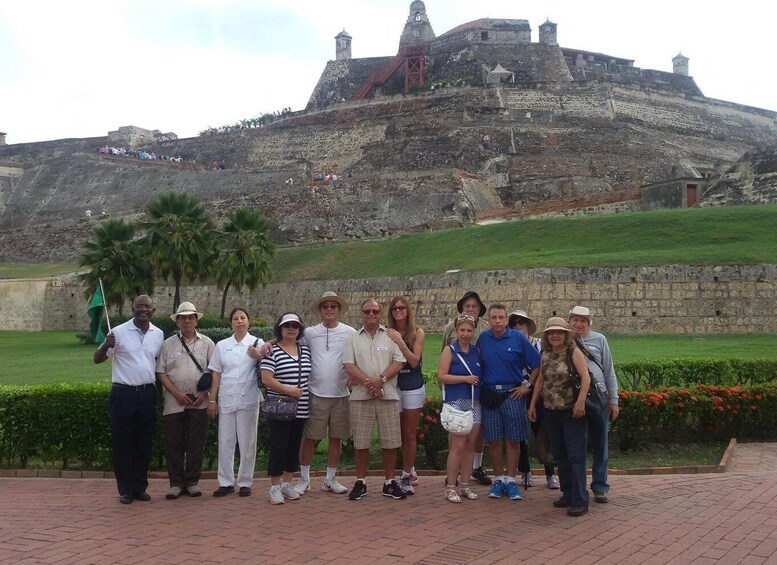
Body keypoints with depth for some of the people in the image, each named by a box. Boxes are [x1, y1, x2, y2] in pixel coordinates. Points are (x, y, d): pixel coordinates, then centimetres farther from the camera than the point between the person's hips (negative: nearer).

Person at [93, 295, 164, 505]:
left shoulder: (158, 334, 6)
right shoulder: (119, 332, -5)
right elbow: (97, 359, -3)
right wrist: (106, 346, -24)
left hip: (147, 393, 3)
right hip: (123, 394, -3)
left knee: (144, 444, 10)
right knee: (122, 444, 3)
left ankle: (140, 487, 20)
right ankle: (126, 490, 13)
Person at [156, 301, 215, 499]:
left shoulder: (207, 343, 7)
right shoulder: (168, 344, 7)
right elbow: (161, 372, 2)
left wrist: (204, 393, -7)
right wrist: (177, 393, -9)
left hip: (199, 402, 0)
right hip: (175, 402, 0)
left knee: (196, 444, 3)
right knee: (174, 444, 3)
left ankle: (192, 482, 14)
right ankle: (176, 483, 13)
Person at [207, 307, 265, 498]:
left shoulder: (258, 344, 4)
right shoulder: (222, 345, 9)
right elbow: (216, 374, 10)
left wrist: (258, 355, -19)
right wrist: (212, 400, 5)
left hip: (248, 399, -2)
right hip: (226, 399, 2)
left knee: (247, 442, 3)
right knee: (225, 441, 4)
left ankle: (245, 482, 13)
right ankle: (226, 482, 13)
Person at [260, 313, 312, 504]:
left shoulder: (305, 350, 11)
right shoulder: (272, 351, -6)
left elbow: (311, 375, 20)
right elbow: (266, 379, -14)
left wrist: (310, 398, 12)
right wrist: (289, 391, -17)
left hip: (300, 409, 6)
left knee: (294, 447, 11)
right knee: (278, 447, -3)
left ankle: (287, 483, 24)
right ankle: (275, 488, 6)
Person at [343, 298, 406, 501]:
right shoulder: (353, 339, 9)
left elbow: (399, 362, -1)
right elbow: (349, 365, -1)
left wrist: (380, 379, -15)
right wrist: (367, 382, -15)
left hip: (388, 395, 0)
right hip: (360, 396, 0)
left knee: (390, 441, 3)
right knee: (360, 442, 4)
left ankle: (390, 482, 14)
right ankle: (360, 482, 16)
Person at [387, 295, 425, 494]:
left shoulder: (417, 333, -3)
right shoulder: (387, 334, -1)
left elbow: (414, 361, -12)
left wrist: (400, 342, -20)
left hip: (413, 388, -1)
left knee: (410, 434, 3)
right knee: (398, 433, 7)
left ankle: (406, 477, 11)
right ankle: (410, 470, 26)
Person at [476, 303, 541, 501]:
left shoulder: (518, 338, -3)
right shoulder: (482, 339, 3)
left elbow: (537, 364, 1)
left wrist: (527, 386, -2)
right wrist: (478, 392, 5)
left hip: (513, 394, -2)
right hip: (489, 394, 2)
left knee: (512, 440, 3)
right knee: (494, 440, 5)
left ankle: (511, 480, 13)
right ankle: (498, 479, 17)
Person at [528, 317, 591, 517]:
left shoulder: (574, 352, -8)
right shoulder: (546, 355, 9)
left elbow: (586, 378, -17)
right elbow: (541, 380, 17)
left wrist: (580, 401, -28)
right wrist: (533, 404, 15)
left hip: (572, 413, -6)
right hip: (551, 412, 7)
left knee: (575, 455, -7)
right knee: (559, 455, 12)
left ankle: (580, 501, -4)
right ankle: (568, 494, 23)